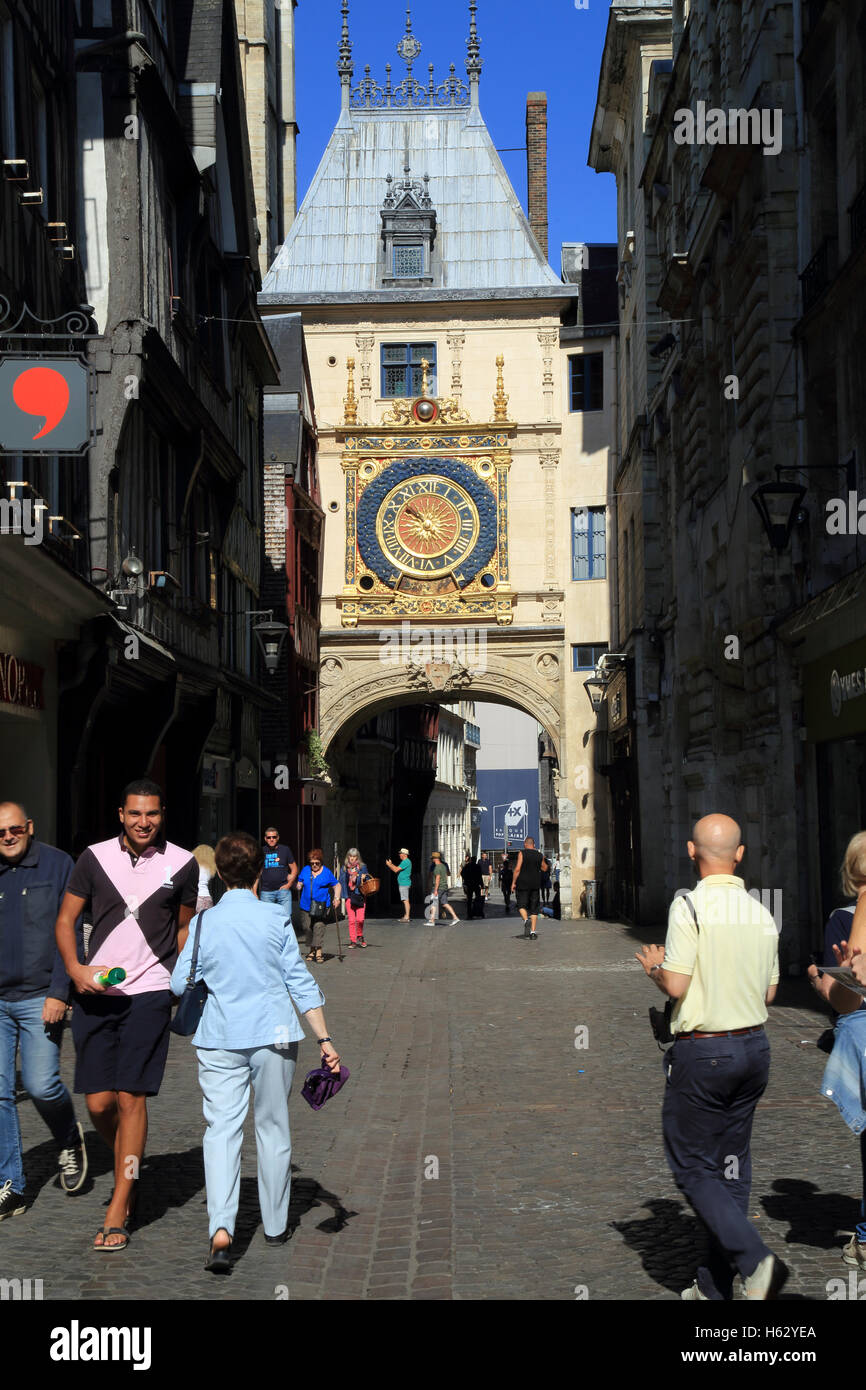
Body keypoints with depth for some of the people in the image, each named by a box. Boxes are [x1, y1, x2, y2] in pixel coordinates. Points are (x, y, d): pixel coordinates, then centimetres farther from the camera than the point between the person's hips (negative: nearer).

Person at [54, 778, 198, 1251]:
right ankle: (128, 1170, 31)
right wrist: (75, 969, -7)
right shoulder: (95, 858, 3)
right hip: (94, 993, 2)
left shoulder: (181, 865, 2)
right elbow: (65, 918, 8)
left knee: (131, 1097, -7)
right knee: (98, 1103, 2)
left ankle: (118, 1212, 1)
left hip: (149, 992, -2)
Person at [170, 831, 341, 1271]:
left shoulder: (204, 922, -3)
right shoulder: (275, 917, -5)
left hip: (219, 1040, 0)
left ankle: (221, 1229, -16)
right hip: (273, 1036, 0)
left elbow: (179, 984, 1)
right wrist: (324, 1039, -1)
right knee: (273, 1127, 12)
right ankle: (275, 1225, 23)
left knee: (221, 1129, 1)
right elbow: (300, 981, -4)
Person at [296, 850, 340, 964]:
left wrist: (336, 898, -2)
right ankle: (312, 950, 22)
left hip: (321, 907, -3)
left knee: (319, 927, -14)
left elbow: (336, 886, 9)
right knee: (306, 927, 4)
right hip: (306, 906, 3)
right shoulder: (305, 870, 10)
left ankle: (318, 952, -14)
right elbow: (299, 884, 20)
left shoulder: (326, 872, 2)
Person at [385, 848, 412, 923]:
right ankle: (405, 916, 16)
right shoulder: (405, 861, 18)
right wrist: (391, 864, 16)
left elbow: (396, 870, -19)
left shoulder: (406, 862, -16)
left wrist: (389, 864, -5)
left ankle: (407, 917, -13)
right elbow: (397, 869, 22)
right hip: (403, 883, 11)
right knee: (404, 900, 12)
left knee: (405, 900, -11)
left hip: (404, 883, -11)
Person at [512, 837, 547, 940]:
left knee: (521, 905, 6)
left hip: (523, 884, -4)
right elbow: (544, 868, 20)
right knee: (534, 908, 7)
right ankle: (533, 931, 1)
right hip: (535, 884, 4)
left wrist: (513, 882, -5)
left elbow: (517, 869, -12)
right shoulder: (539, 855, 6)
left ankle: (526, 920, -23)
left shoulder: (522, 853, -6)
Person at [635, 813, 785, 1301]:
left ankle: (757, 1260, -13)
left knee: (693, 1167, 4)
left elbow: (676, 986, -18)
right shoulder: (762, 914, 4)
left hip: (702, 1052, -6)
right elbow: (769, 993, 10)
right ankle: (716, 1286, 20)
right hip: (755, 1046, 6)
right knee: (732, 1165, 14)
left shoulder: (690, 906, -15)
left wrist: (654, 966, 3)